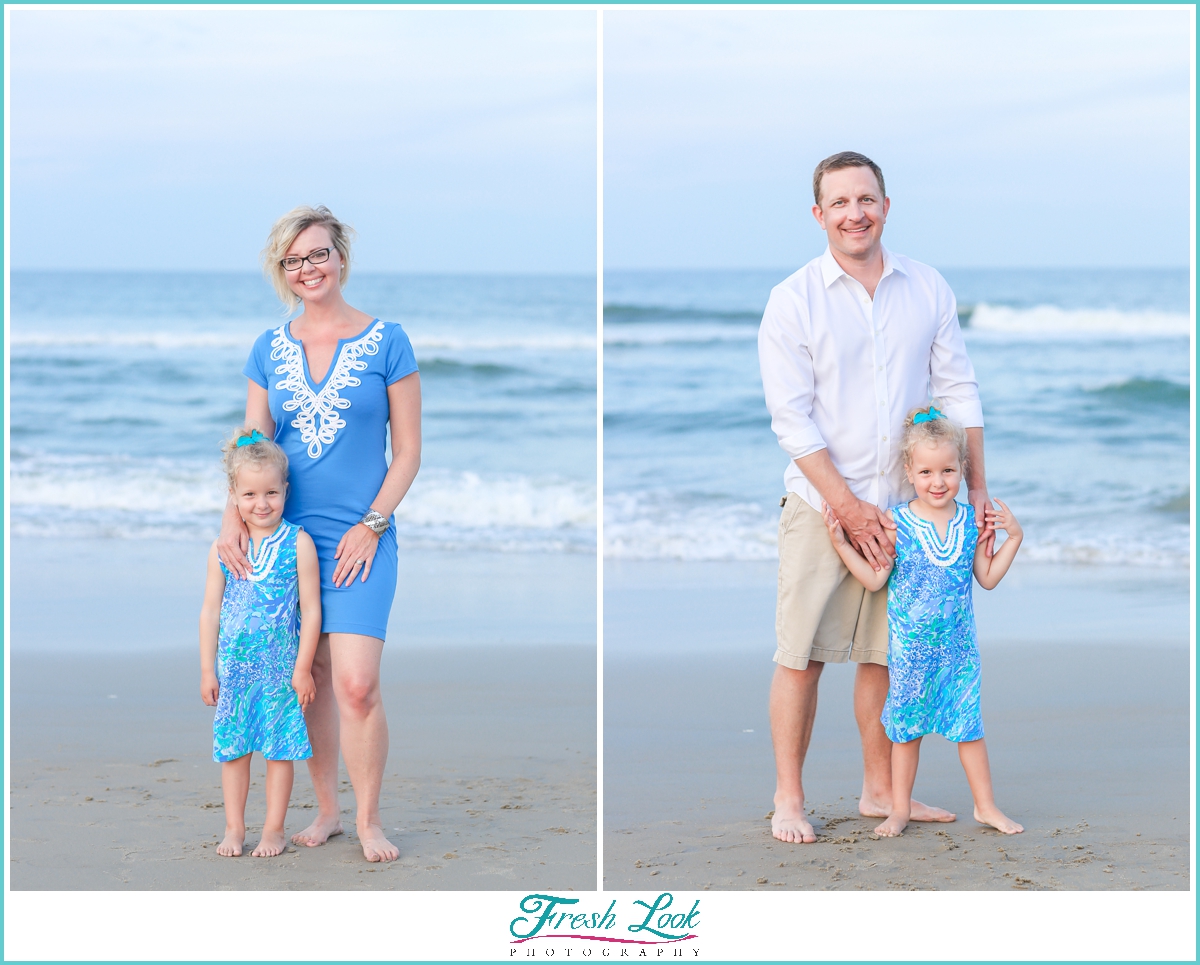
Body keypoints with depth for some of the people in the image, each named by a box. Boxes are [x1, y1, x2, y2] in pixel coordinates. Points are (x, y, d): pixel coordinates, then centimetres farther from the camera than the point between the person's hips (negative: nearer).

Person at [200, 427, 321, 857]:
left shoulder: (298, 543, -6)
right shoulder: (223, 548, 2)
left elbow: (311, 610, -5)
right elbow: (210, 611, 6)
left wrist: (303, 667, -8)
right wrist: (207, 669, 4)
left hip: (281, 668, -2)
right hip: (233, 667, 3)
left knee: (280, 747, 2)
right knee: (232, 745, 7)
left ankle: (274, 828, 12)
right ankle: (234, 827, 17)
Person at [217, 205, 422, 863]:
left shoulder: (385, 341, -1)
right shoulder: (270, 350, 8)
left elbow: (408, 451, 0)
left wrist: (371, 524, -9)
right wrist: (234, 515, -8)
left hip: (361, 538, -3)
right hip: (288, 535, 3)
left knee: (356, 684, -13)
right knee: (309, 680, 7)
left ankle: (368, 819, 2)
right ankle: (326, 808, 22)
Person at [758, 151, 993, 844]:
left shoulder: (929, 290, 4)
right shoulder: (794, 301, -6)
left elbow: (958, 389, 8)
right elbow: (792, 417, -10)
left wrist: (978, 488, 3)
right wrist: (850, 506, -14)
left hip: (901, 506, 3)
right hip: (822, 503, -3)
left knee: (885, 653, 11)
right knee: (801, 654, -3)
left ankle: (881, 790, 22)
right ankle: (789, 797, 7)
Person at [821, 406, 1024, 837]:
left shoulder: (972, 521, -1)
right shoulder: (895, 521, -9)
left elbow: (988, 577, 6)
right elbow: (875, 579, -7)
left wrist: (1013, 536, -1)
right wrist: (840, 542, -14)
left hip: (958, 645, 2)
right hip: (909, 645, -2)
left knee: (969, 724, 6)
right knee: (906, 727, 8)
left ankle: (986, 805, 18)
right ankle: (899, 809, 19)